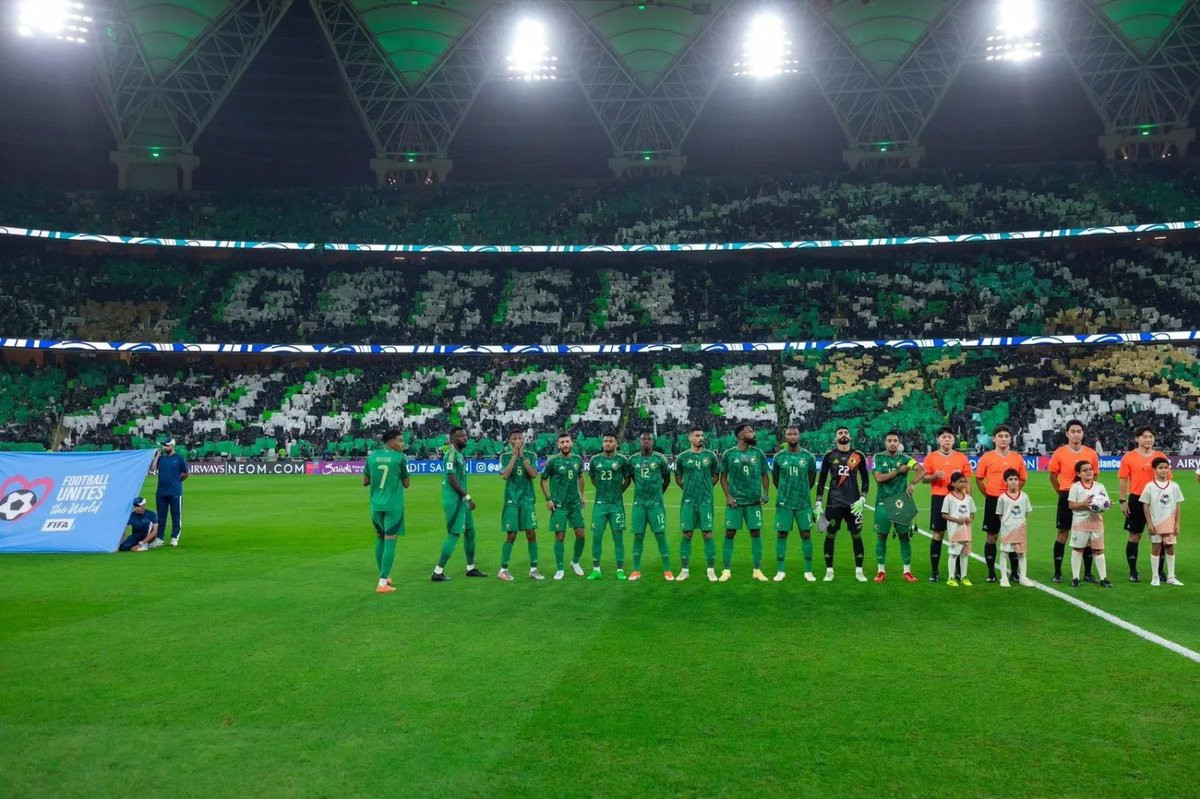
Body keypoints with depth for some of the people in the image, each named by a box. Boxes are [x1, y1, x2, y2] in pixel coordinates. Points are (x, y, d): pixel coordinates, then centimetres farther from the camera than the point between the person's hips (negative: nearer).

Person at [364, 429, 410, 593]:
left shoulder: (372, 456, 5)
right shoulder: (400, 457, -7)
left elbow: (365, 482, 12)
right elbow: (406, 484, 0)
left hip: (376, 505, 5)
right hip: (393, 506, -5)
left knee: (380, 539, 19)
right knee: (390, 542, -3)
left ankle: (384, 576, 29)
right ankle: (382, 583, -8)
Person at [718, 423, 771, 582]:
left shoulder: (759, 453, 5)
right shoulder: (729, 454, -1)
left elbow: (764, 475, 11)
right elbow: (723, 477, 3)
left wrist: (765, 493, -2)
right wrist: (728, 495, -7)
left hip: (754, 501, 2)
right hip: (735, 501, -2)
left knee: (756, 533, 3)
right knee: (730, 533, -1)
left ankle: (757, 570, 12)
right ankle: (726, 570, 7)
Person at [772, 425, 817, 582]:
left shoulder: (808, 456, 1)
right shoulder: (779, 456, 1)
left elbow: (812, 478, 12)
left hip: (803, 503, 0)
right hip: (784, 503, 0)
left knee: (806, 535, 2)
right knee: (781, 534, 0)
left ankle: (808, 571, 10)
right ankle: (780, 570, 8)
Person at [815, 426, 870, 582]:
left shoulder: (858, 456, 5)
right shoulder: (829, 456, 3)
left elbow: (865, 479, 9)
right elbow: (821, 480, 5)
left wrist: (862, 499, -3)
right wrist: (818, 503, 1)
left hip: (853, 503, 1)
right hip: (834, 503, 0)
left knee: (856, 536, 2)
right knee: (830, 535, 1)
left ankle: (859, 571, 12)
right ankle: (829, 571, 10)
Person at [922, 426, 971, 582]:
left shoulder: (962, 457, 7)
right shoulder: (931, 457, 3)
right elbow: (924, 478, 4)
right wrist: (934, 476, -16)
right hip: (938, 499, -1)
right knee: (937, 535, 1)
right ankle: (934, 571, 7)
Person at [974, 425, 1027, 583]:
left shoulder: (1017, 457, 4)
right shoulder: (987, 457, -2)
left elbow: (1023, 479, 13)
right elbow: (979, 478, 4)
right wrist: (988, 495, -1)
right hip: (993, 500, -2)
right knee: (992, 537, 3)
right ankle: (991, 572, 10)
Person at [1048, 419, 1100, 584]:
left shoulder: (1091, 454, 3)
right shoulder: (1060, 453, -3)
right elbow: (1053, 476, 5)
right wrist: (1062, 493, 4)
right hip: (1067, 497, -2)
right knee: (1063, 534, 1)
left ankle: (1088, 573, 14)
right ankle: (1057, 573, 8)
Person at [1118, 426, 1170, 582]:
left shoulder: (1161, 456, 5)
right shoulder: (1128, 457, -2)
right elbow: (1122, 480, 0)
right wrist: (1123, 501, -6)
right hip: (1136, 500, -2)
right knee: (1135, 536, 3)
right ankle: (1133, 572, 11)